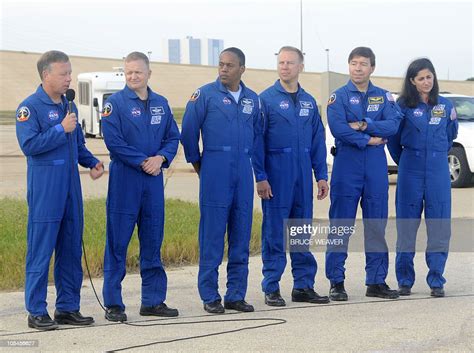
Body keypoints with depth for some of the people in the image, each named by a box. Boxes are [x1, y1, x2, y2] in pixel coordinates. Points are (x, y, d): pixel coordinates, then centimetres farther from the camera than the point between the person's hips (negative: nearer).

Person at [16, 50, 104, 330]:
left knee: (71, 248, 9)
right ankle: (37, 312, 1)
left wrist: (93, 162, 6)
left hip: (71, 185, 7)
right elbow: (29, 145, -18)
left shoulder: (69, 106, 15)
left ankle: (68, 307, 17)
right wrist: (61, 129, -16)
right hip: (45, 188, -7)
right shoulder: (30, 107, -8)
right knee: (41, 249, -4)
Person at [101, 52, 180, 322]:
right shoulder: (115, 103, -4)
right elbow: (113, 141, -11)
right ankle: (113, 303, 2)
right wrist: (142, 161, -13)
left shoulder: (161, 104, 11)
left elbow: (173, 137, 11)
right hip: (124, 179, -5)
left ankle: (153, 301, 17)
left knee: (153, 241, 9)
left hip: (154, 180, 5)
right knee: (118, 241, -3)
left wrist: (161, 158, -8)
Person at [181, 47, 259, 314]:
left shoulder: (252, 99, 11)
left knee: (241, 234, 6)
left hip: (243, 172, 5)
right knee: (213, 234, -4)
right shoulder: (206, 95, -3)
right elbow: (189, 132, 0)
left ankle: (236, 295, 13)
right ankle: (210, 296, 1)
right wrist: (197, 163, 7)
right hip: (215, 170, -4)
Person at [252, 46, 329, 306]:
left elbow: (318, 140, 13)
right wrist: (260, 177, -12)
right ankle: (271, 288, 3)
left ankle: (304, 286, 14)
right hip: (277, 172, -5)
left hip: (303, 173, 5)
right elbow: (256, 141, -6)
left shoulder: (309, 102, 12)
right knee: (274, 232, -2)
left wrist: (321, 175, 7)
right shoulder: (266, 99, -2)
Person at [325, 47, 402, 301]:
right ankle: (336, 282, 3)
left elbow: (393, 124, -5)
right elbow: (338, 128, -13)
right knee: (340, 225, -2)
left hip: (376, 168, 3)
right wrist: (368, 140, -10)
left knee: (377, 225, 6)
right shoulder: (339, 97, 2)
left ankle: (376, 281, 13)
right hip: (347, 166, -3)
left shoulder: (383, 97, 10)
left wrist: (363, 125, -14)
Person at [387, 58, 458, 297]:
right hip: (410, 172, -2)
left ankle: (436, 280, 7)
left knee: (439, 227, 0)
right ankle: (404, 280, 9)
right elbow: (393, 138, 9)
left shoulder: (445, 105, 7)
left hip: (438, 172, 2)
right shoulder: (403, 105, 0)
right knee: (406, 226, 2)